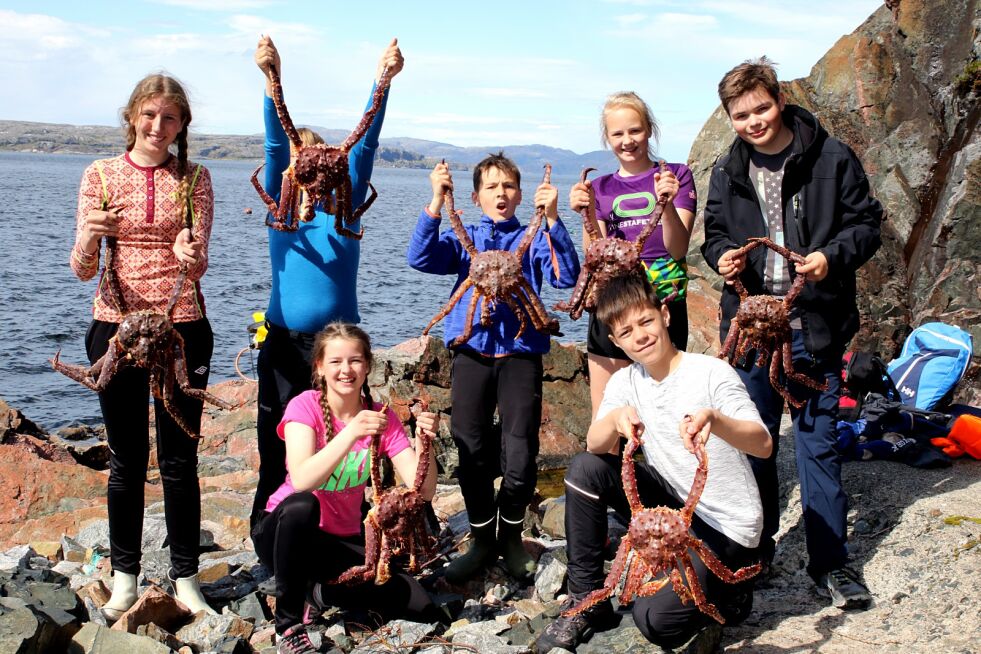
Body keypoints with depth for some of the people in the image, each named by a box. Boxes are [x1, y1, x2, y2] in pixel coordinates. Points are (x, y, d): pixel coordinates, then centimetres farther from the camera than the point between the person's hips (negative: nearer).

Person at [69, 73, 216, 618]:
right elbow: (83, 269, -2)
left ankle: (186, 577, 16)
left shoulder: (194, 178, 3)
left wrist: (190, 255, -30)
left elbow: (198, 265, -6)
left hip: (182, 328, 0)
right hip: (116, 326, 0)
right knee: (127, 460, 8)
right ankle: (125, 577, 21)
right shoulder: (100, 175, 3)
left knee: (180, 459, 4)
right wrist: (90, 235, -24)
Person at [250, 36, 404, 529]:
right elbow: (275, 145, -7)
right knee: (277, 451, 4)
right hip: (284, 341, 0)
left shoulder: (346, 202, 7)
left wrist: (382, 78, -15)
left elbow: (366, 144, -3)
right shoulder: (281, 204, 6)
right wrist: (271, 78, -21)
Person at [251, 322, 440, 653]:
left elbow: (422, 491, -17)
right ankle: (288, 625, -19)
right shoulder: (305, 406, -15)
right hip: (283, 530, -3)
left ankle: (321, 590, 9)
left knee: (418, 603, -15)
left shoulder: (382, 417, -7)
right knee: (300, 505, -39)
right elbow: (301, 480, -34)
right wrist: (352, 433, -45)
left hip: (343, 540, 4)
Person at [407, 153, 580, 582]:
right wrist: (436, 202, -15)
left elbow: (567, 277, -8)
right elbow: (421, 259, -6)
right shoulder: (463, 237, 12)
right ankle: (483, 539, 20)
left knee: (520, 455, -3)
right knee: (473, 452, 4)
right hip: (472, 350, 1)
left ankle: (511, 536, 20)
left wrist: (552, 219, -18)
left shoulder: (533, 238, 8)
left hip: (521, 351, -1)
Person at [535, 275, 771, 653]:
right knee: (585, 469, -11)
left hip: (724, 527, -6)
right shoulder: (626, 382, 0)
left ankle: (726, 591, 11)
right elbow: (595, 446, -13)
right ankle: (587, 601, 1)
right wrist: (617, 417, -35)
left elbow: (763, 445, -29)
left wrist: (714, 419, -48)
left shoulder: (711, 373, -17)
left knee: (655, 620, -21)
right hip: (673, 506, 6)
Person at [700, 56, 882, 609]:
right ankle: (756, 549, 27)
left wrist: (833, 256, -19)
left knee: (819, 443, 3)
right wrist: (722, 257, -5)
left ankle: (830, 562, 15)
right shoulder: (727, 174, 8)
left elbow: (867, 224, -1)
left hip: (816, 327, -3)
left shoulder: (832, 159, -4)